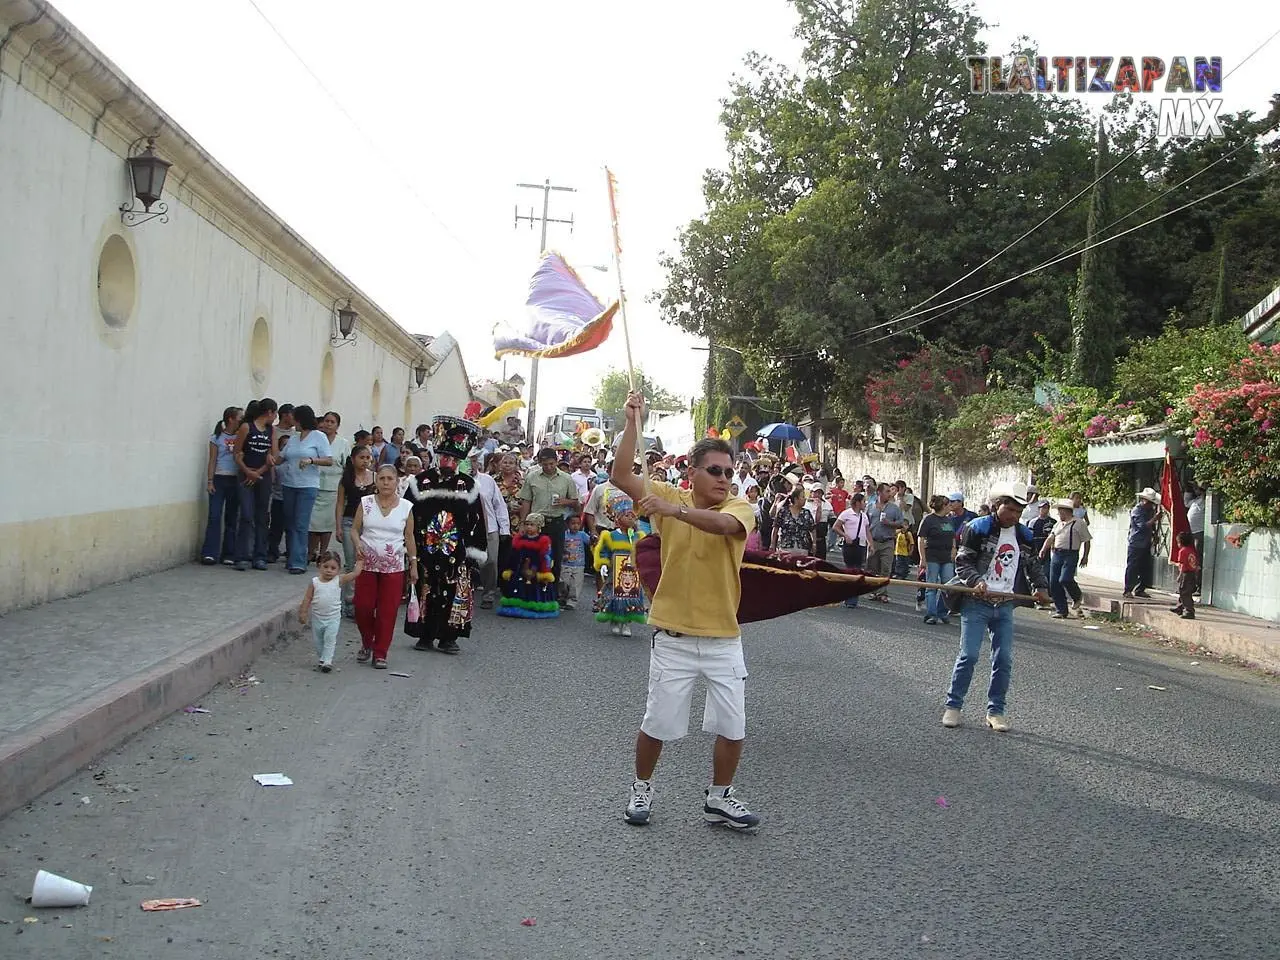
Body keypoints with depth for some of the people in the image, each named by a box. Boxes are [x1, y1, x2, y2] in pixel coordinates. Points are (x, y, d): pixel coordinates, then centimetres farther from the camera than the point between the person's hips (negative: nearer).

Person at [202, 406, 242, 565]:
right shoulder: (217, 437, 3)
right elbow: (212, 460, 2)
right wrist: (210, 481, -4)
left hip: (235, 481, 3)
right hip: (219, 479, -3)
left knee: (232, 518, 5)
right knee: (215, 516, -8)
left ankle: (228, 554, 9)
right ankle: (209, 553, -7)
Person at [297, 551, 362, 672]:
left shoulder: (339, 580, -8)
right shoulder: (314, 582, -6)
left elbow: (355, 573, -9)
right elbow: (307, 598, -2)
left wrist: (359, 561, -4)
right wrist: (303, 613, -5)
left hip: (333, 618, -2)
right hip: (317, 618, 2)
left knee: (330, 639, -12)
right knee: (318, 641, 13)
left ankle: (327, 661, -8)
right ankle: (321, 660, 28)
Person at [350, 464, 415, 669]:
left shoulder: (406, 507, 1)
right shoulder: (366, 503, 1)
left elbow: (409, 537, 7)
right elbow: (355, 529, 5)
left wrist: (413, 562, 5)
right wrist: (358, 545, -15)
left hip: (394, 567, 0)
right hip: (367, 564, 1)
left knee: (387, 611, 0)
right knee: (363, 607, 2)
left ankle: (380, 653, 11)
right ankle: (366, 644, 27)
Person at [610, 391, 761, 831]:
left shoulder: (740, 507, -6)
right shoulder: (668, 497, -1)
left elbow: (722, 523, -30)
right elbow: (621, 477, -13)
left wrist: (675, 510, -44)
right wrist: (633, 424, -21)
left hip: (723, 639, 1)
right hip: (673, 637, 0)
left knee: (733, 727, 6)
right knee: (658, 723, 6)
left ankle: (718, 799, 27)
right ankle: (641, 788, 31)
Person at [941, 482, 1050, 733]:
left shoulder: (1024, 536, 11)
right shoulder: (978, 528, -5)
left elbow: (1034, 564, 23)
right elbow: (962, 562, -7)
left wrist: (1040, 587, 7)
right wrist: (977, 581, -23)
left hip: (1005, 606, 5)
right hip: (976, 602, -5)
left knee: (1004, 659, 2)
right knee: (968, 655, -8)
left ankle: (995, 710, 13)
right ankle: (953, 706, 5)